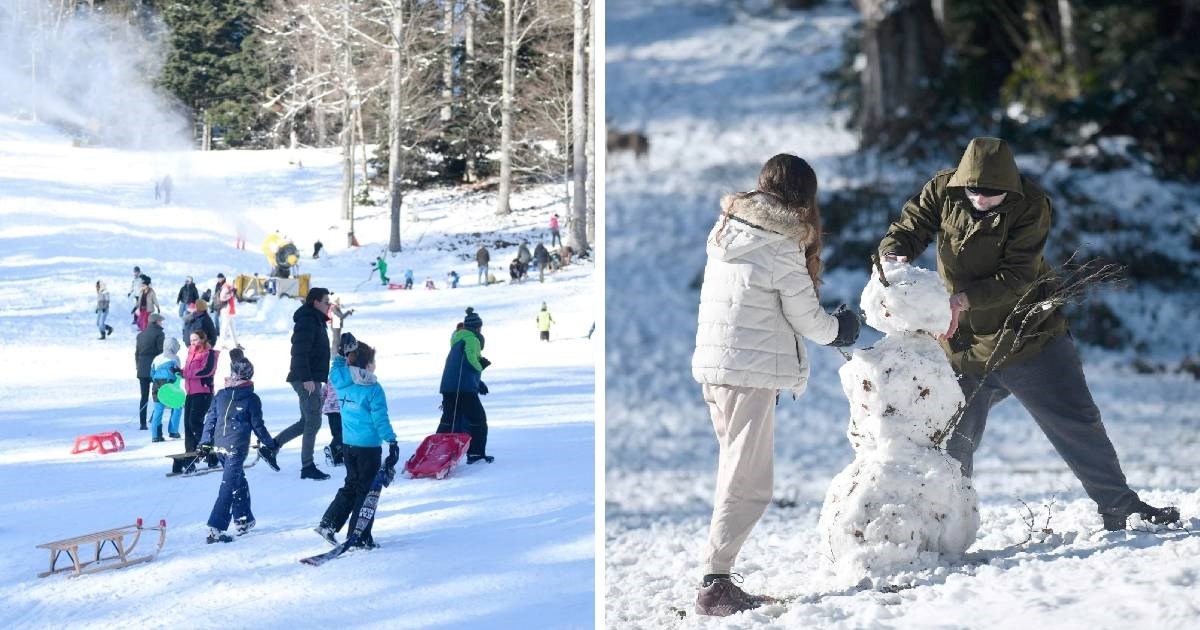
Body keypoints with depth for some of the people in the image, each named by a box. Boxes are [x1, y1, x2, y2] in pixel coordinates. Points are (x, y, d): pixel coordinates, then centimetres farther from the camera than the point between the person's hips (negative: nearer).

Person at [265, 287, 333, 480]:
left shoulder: (316, 321, 19)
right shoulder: (307, 321, -14)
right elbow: (300, 352, -22)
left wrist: (322, 379, 24)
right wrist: (307, 378, -26)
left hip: (312, 379, 10)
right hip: (307, 380, -10)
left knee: (307, 421, 15)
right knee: (313, 422, -6)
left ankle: (270, 447, 18)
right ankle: (307, 467, -1)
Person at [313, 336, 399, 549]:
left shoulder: (342, 383, -1)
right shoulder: (373, 389, -15)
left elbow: (336, 371, 23)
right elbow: (381, 419, -15)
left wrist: (341, 353, 25)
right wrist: (392, 442, -10)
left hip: (348, 444, 6)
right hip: (369, 446, -6)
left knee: (351, 486, 20)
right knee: (366, 490, 4)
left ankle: (328, 524, 11)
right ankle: (361, 538, 5)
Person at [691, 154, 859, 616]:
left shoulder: (726, 233, 11)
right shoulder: (782, 247, -12)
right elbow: (807, 318, -3)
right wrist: (839, 329, 18)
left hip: (713, 368, 8)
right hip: (751, 373, -8)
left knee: (736, 476, 15)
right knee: (749, 485, -4)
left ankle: (718, 581, 15)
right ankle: (715, 584, -7)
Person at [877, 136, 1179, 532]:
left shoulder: (1030, 205, -18)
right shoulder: (942, 192, -8)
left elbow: (1017, 276, -24)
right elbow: (905, 231, -7)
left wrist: (965, 298, -38)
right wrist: (894, 256, -32)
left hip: (1030, 335, -2)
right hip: (963, 346, 2)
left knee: (1077, 423, 1)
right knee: (951, 443, 7)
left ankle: (1118, 506, 13)